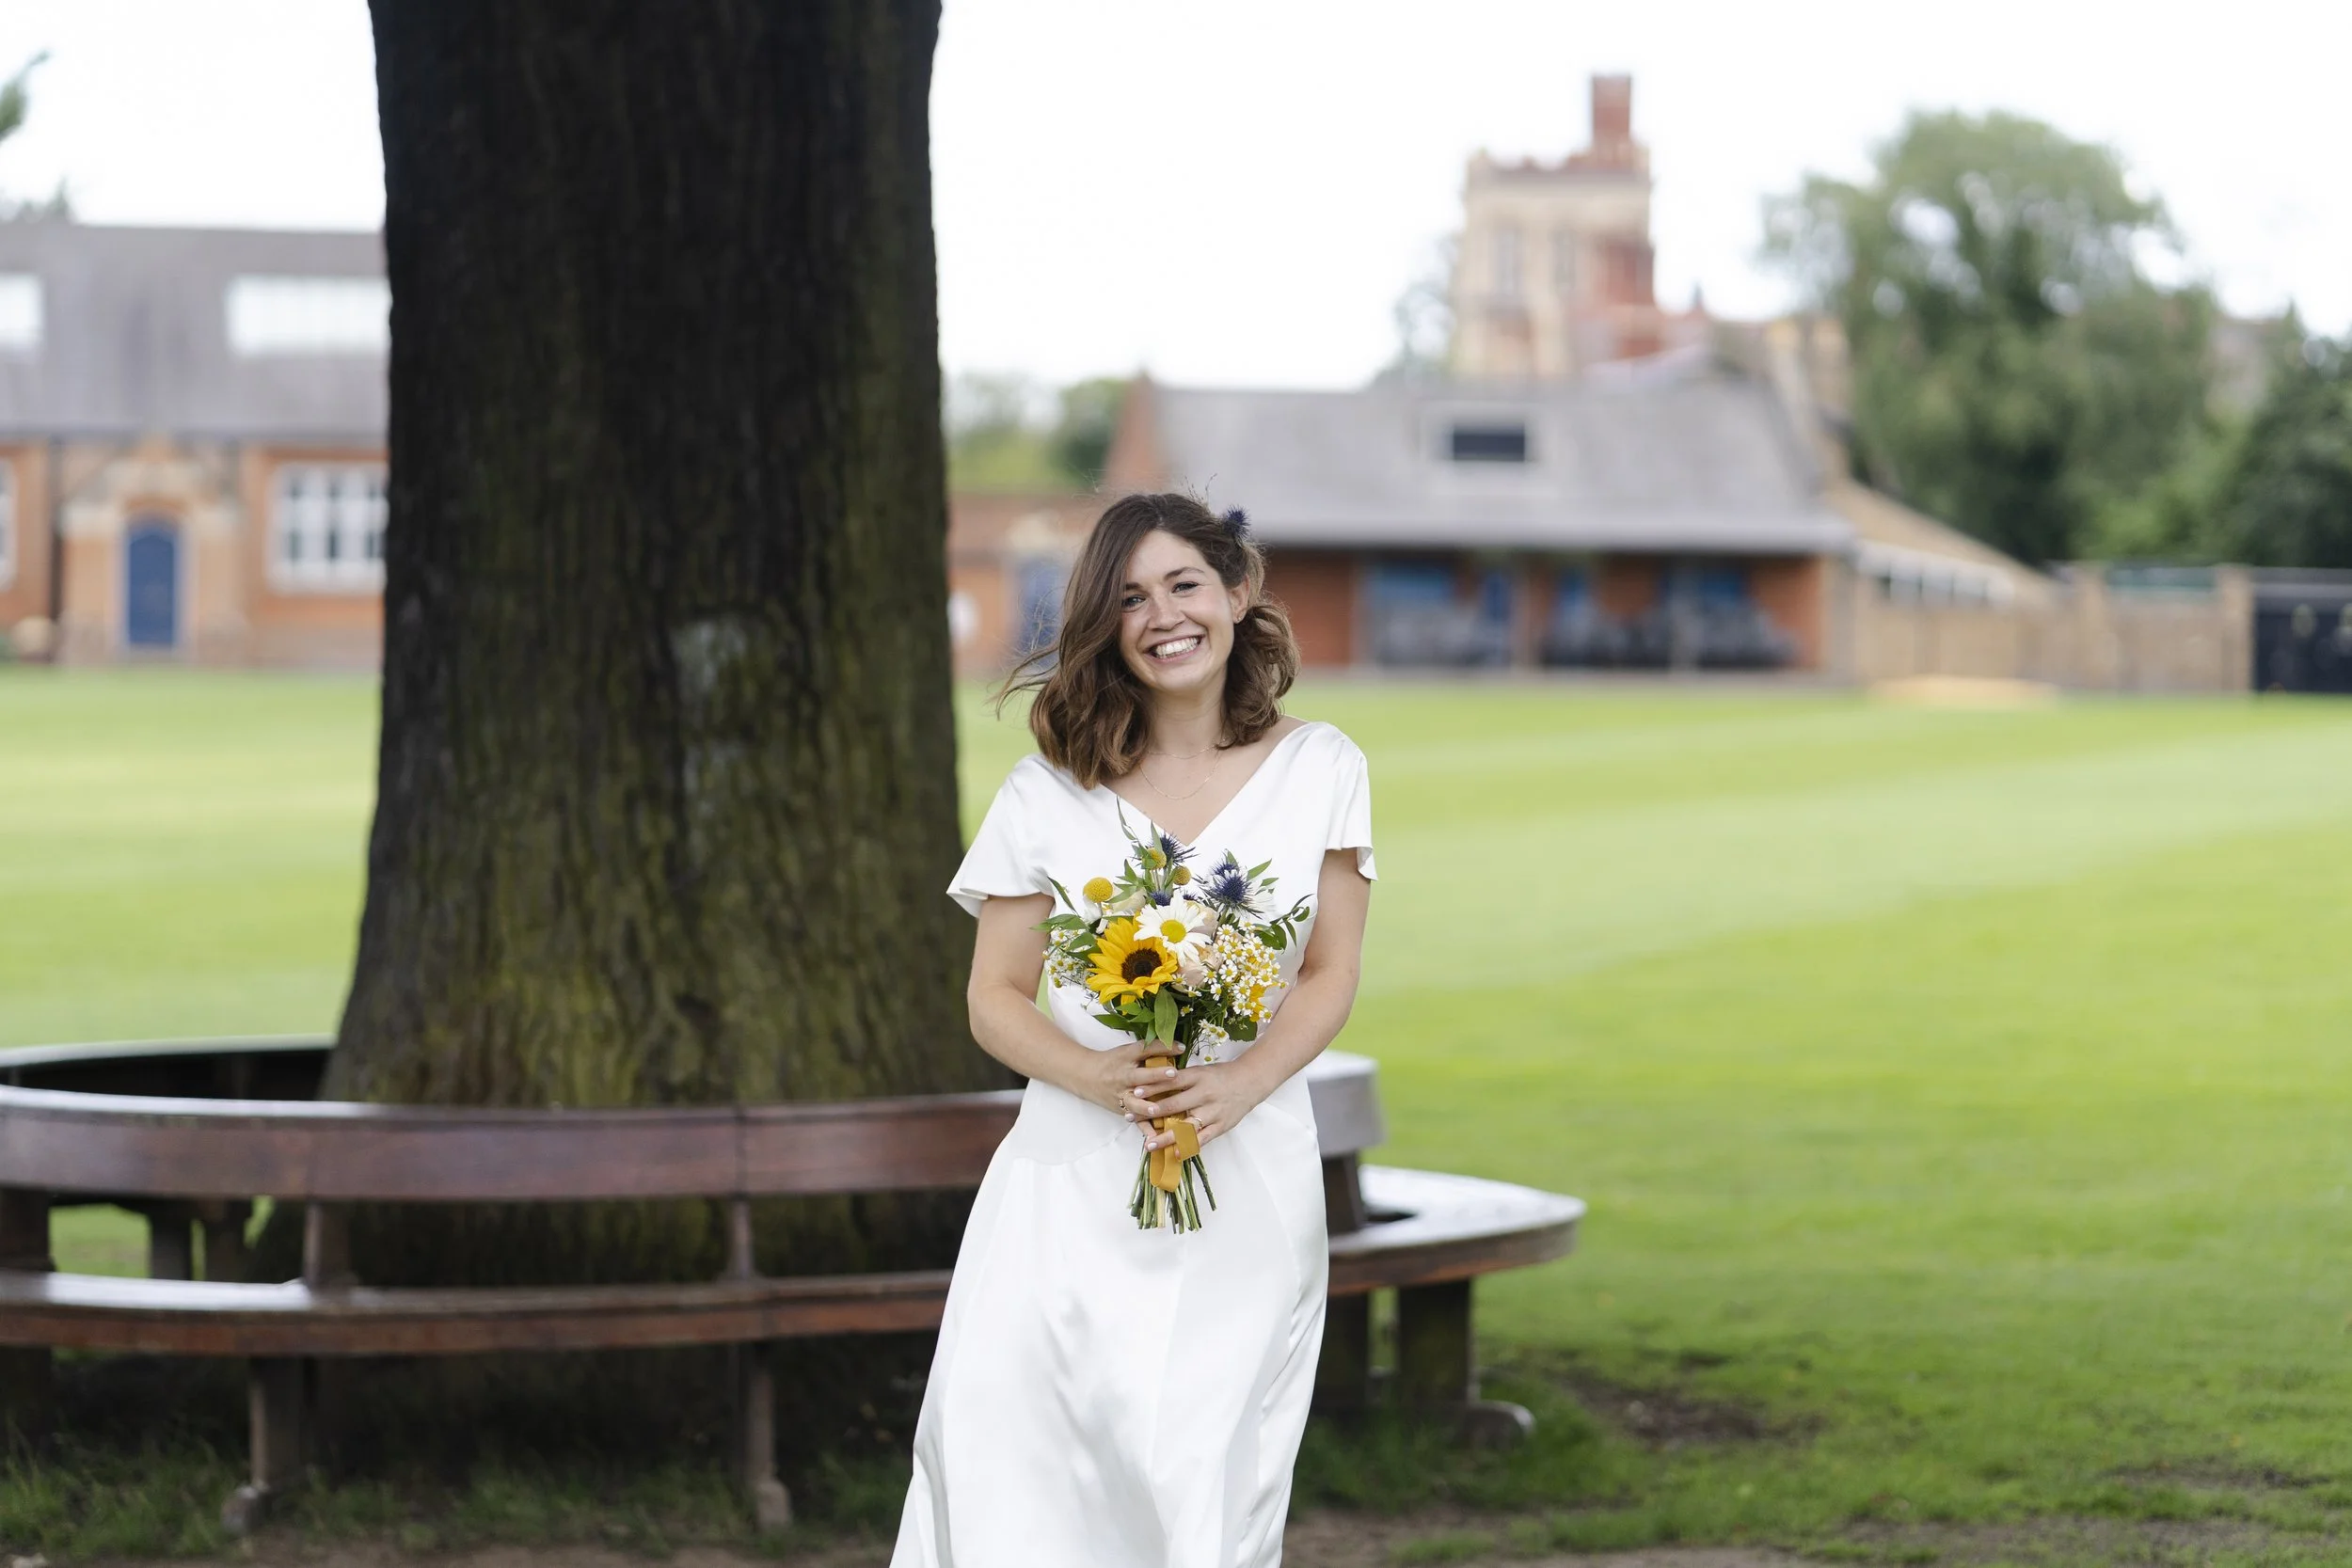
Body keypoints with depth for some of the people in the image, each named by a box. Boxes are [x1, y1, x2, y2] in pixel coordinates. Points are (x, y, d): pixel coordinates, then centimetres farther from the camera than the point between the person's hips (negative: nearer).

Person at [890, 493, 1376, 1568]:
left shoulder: (1318, 771, 5)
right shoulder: (1052, 789, 3)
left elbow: (1330, 974, 5)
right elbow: (995, 997, 4)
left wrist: (1244, 1081, -14)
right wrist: (1099, 1078, -16)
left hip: (1250, 1178, 0)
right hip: (1075, 1173, 0)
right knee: (1006, 1471, -12)